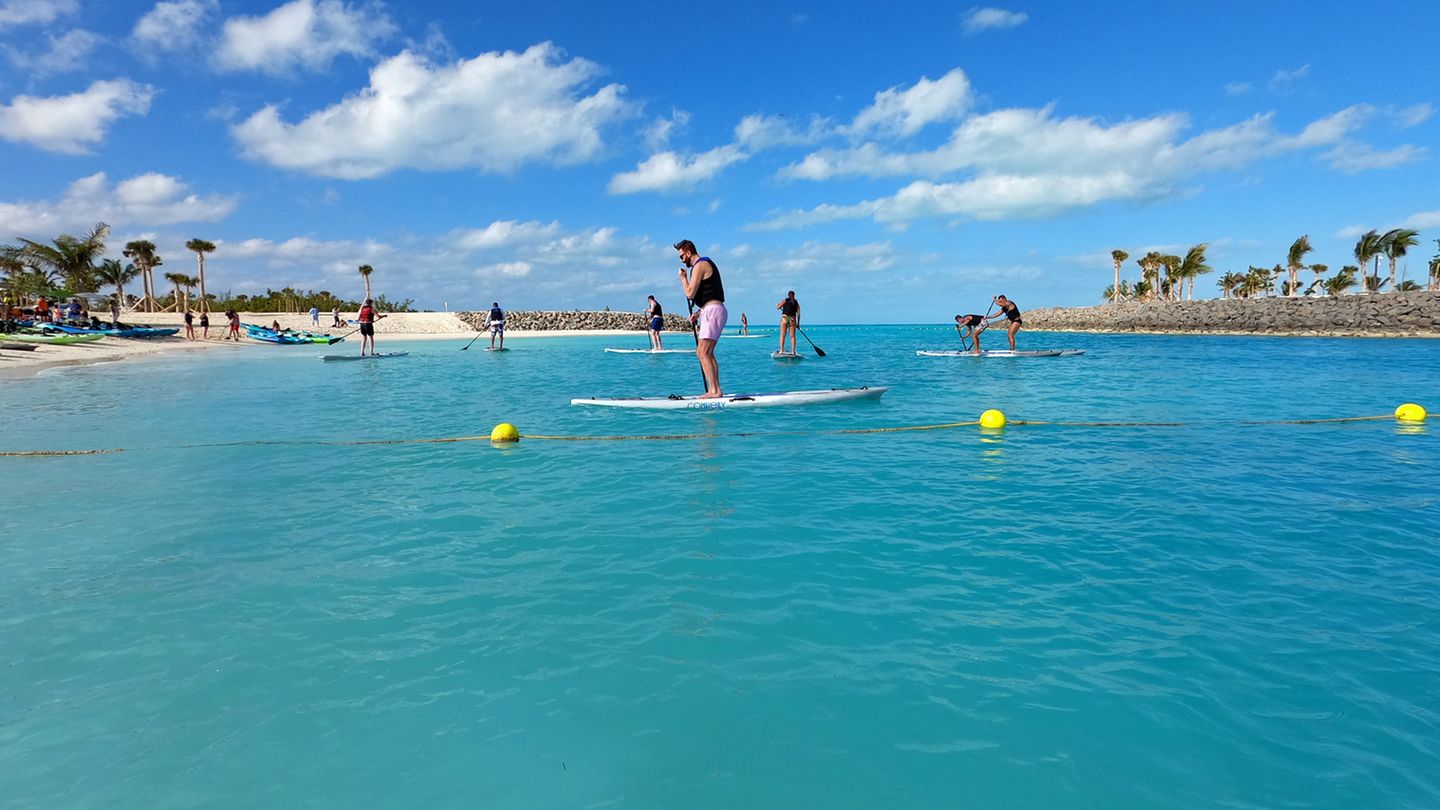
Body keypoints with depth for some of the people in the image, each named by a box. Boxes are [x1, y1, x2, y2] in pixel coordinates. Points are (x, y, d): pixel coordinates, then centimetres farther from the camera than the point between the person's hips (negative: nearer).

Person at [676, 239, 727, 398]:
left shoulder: (699, 265, -10)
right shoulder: (705, 264, 23)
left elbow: (690, 293, -16)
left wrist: (683, 278, 1)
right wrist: (698, 313, 15)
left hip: (712, 311, -11)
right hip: (712, 311, 11)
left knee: (702, 353, -13)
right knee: (708, 353, 12)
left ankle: (714, 391, -15)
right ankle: (715, 390, 13)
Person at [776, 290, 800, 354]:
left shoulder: (785, 300, 2)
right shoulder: (796, 302, 10)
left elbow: (778, 307, 4)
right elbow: (798, 313, 6)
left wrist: (778, 305, 27)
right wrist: (798, 323, 11)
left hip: (784, 318, -2)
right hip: (793, 319, 2)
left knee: (782, 335, 2)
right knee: (792, 336, 4)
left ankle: (781, 351, -3)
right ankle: (793, 351, 1)